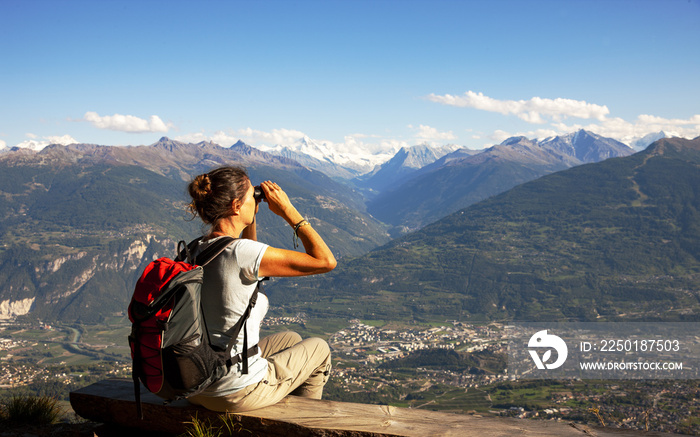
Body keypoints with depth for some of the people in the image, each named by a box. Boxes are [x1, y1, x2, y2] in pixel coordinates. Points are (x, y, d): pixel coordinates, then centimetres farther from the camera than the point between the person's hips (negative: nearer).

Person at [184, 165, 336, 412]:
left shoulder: (195, 250, 0)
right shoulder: (240, 252, -25)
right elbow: (325, 261, -20)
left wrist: (250, 217, 11)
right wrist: (287, 210, -12)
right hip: (238, 395, -8)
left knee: (291, 339, 31)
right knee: (319, 349, 19)